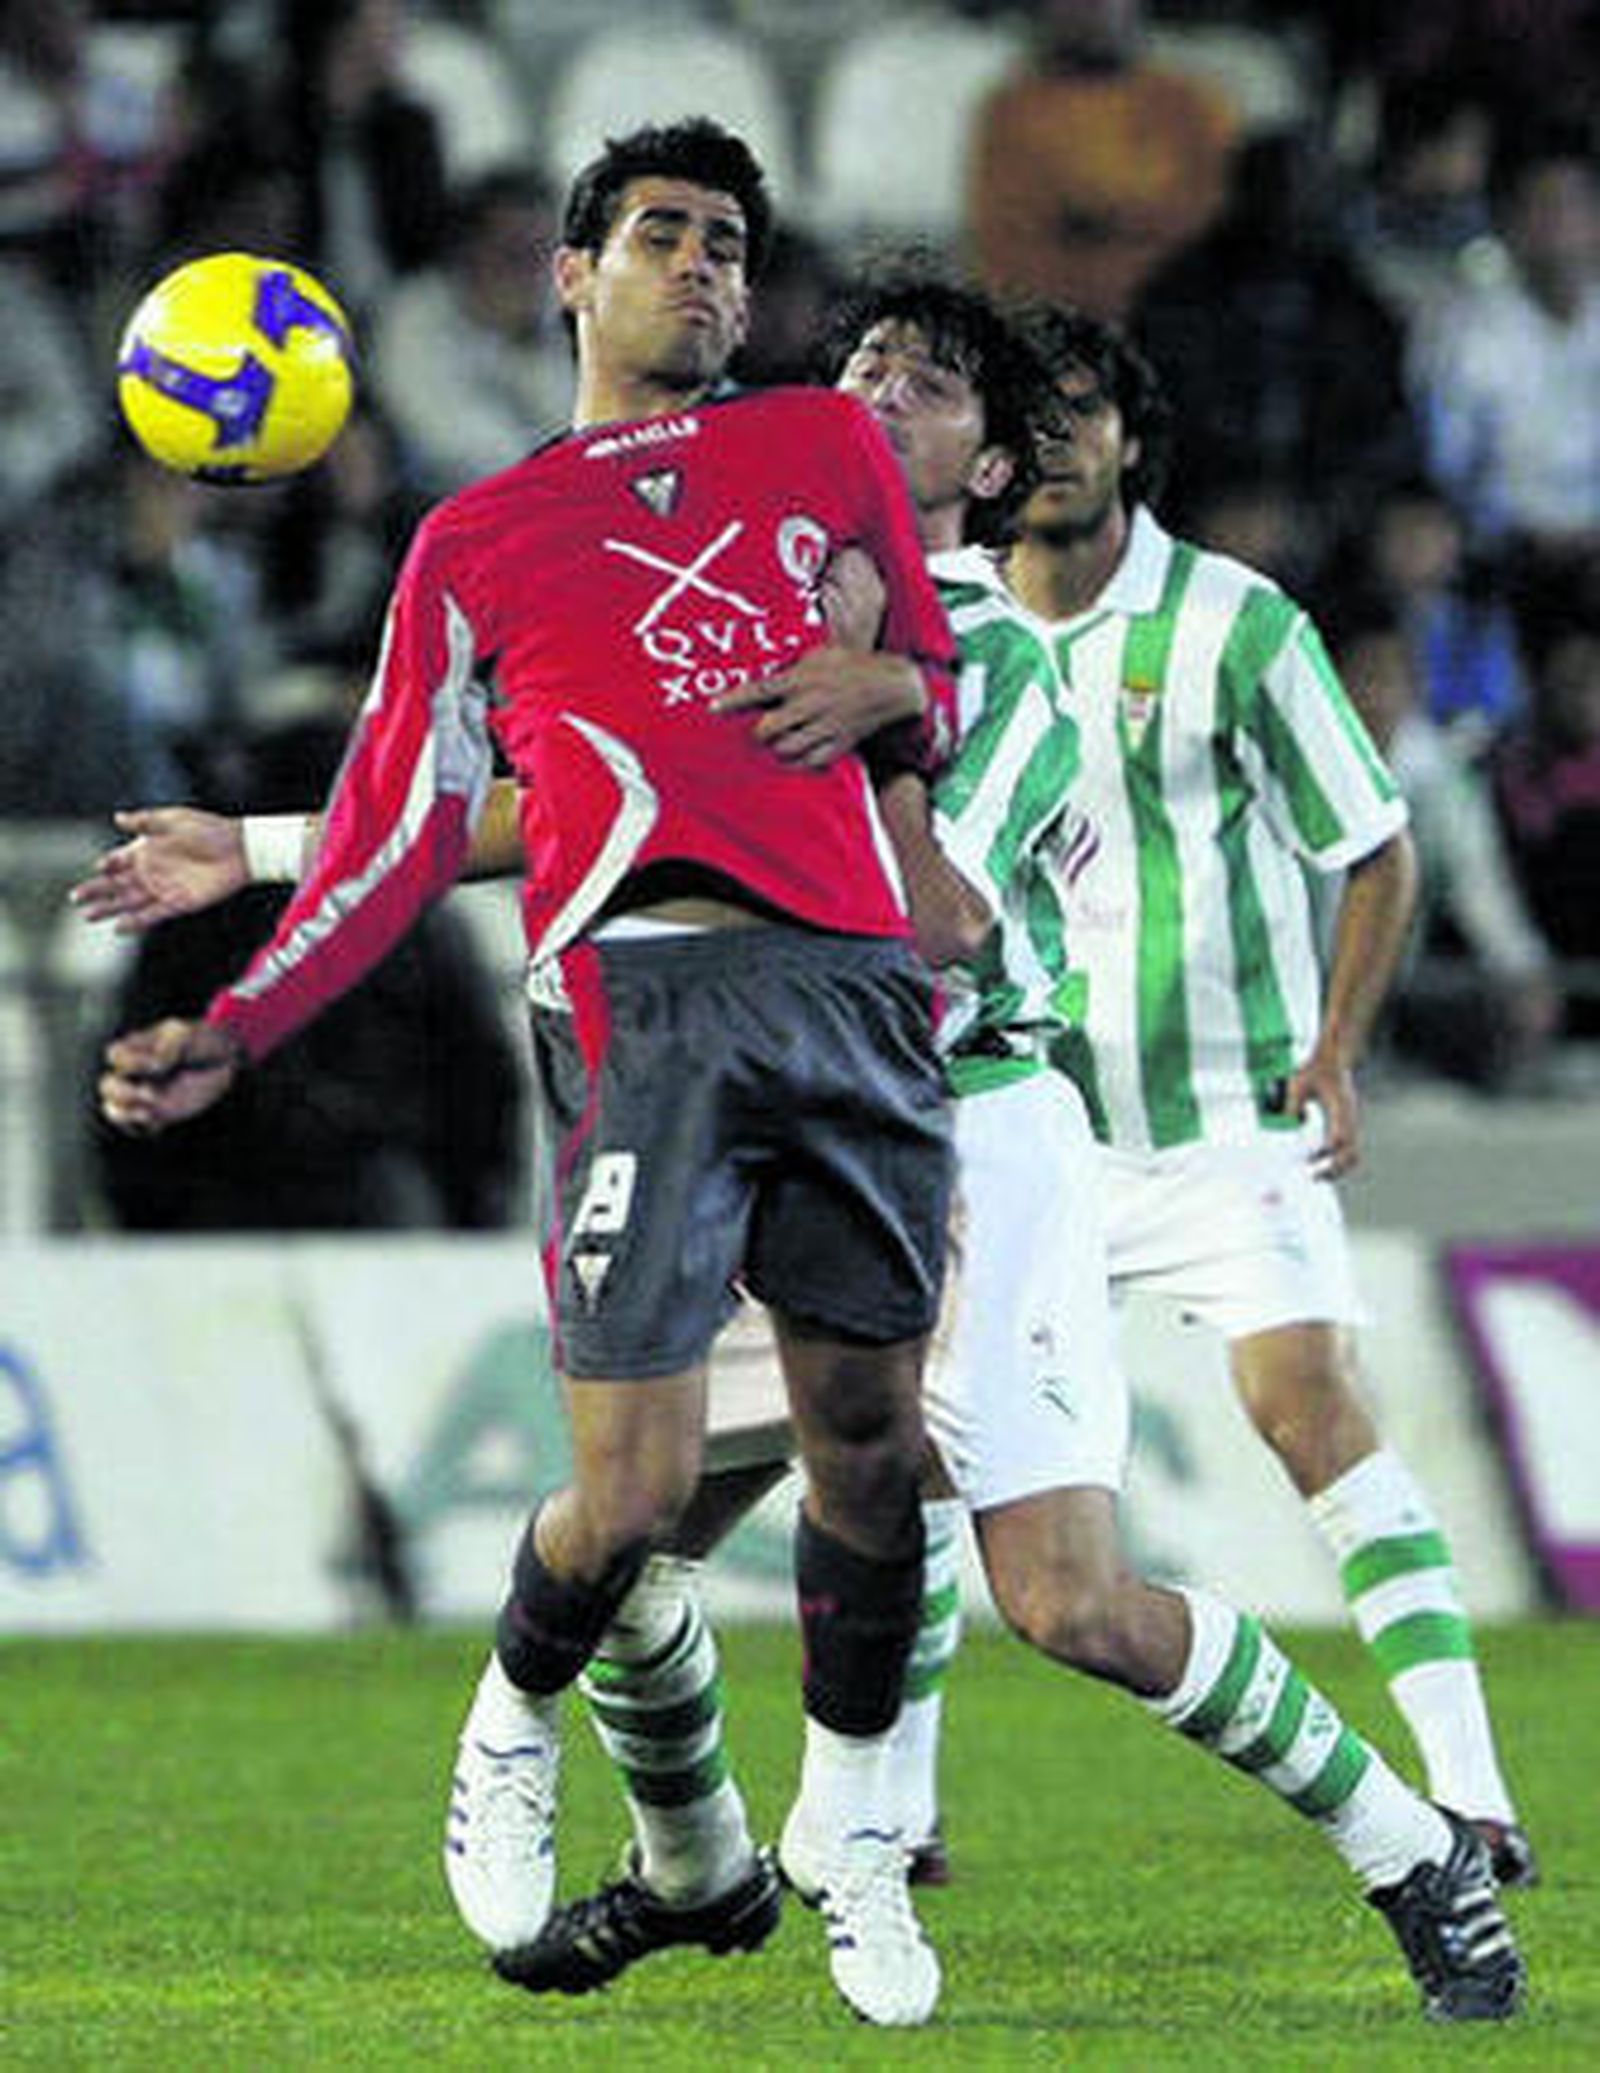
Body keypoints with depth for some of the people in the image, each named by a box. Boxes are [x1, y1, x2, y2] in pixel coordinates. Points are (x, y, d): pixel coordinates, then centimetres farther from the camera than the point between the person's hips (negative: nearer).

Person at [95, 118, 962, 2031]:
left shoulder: (826, 446, 21)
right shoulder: (475, 545, 16)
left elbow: (939, 692, 28)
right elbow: (398, 834, 15)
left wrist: (889, 690, 4)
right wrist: (232, 1033, 6)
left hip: (856, 988, 3)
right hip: (641, 991, -3)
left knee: (870, 1445, 4)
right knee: (635, 1488, -10)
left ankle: (849, 1839, 22)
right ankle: (513, 1735, 20)